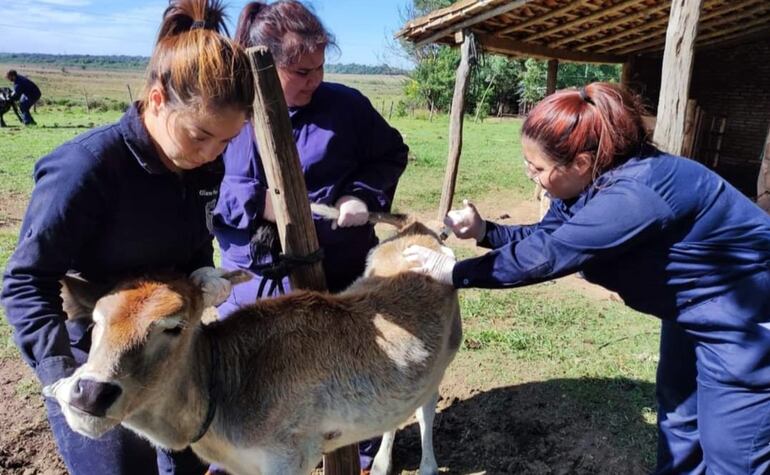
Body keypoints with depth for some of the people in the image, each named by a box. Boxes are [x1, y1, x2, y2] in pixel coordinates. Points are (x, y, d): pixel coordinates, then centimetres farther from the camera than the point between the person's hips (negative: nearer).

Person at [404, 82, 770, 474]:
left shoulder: (632, 195, -38)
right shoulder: (592, 179, -8)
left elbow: (545, 255, -35)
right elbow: (546, 235, 1)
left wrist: (454, 272, -25)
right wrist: (485, 231, -14)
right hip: (695, 306, 9)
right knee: (678, 416, 23)